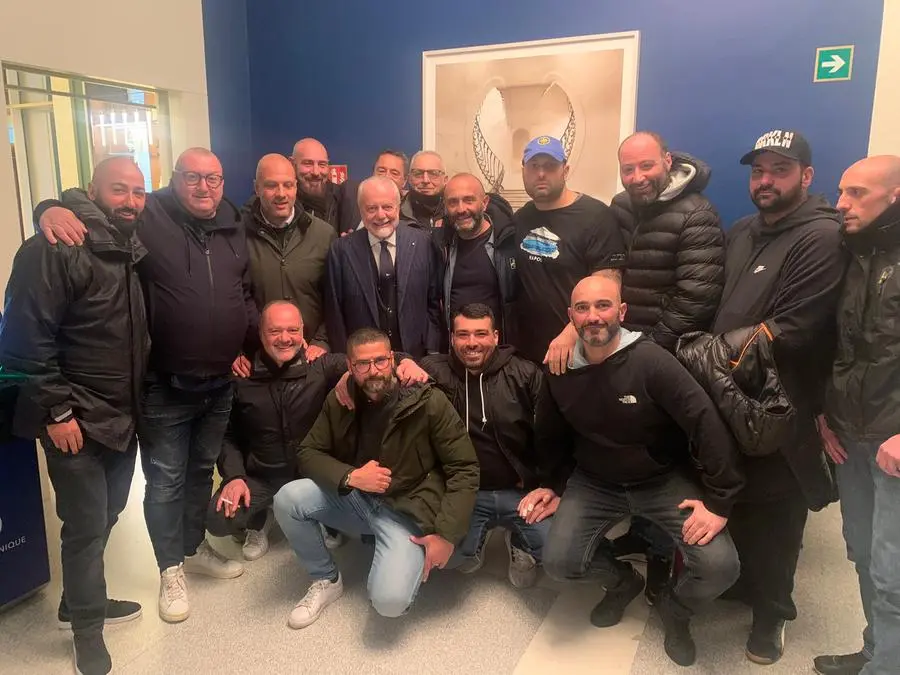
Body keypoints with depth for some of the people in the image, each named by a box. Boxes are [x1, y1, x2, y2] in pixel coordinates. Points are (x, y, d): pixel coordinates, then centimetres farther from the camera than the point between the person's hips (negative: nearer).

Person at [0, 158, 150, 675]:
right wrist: (56, 411, -18)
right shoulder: (56, 249, -16)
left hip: (124, 415, 7)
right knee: (87, 525, 5)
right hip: (76, 419, -7)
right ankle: (87, 628, 26)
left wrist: (139, 399, 10)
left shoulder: (136, 251, 7)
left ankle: (82, 601, 41)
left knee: (106, 516, 19)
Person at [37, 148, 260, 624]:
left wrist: (251, 344, 3)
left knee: (202, 470, 22)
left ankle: (195, 547, 43)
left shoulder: (232, 229, 6)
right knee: (165, 481, 8)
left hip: (220, 384, 5)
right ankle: (171, 569, 29)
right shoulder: (146, 218, -10)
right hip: (164, 387, -5)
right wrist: (52, 210, -28)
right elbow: (85, 205, -6)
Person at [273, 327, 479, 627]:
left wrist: (447, 534, -19)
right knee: (287, 499, -19)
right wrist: (350, 477, -18)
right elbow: (308, 452, 2)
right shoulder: (339, 401, -4)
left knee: (389, 600, -26)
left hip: (408, 510, -4)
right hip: (353, 497, 5)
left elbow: (465, 470, -13)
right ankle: (326, 580, 6)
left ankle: (411, 560, 12)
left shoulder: (429, 402, -17)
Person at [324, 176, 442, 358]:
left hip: (415, 355, 1)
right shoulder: (341, 250, -6)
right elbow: (334, 312, -3)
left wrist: (432, 353, -4)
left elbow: (433, 304, 0)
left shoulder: (423, 243, -4)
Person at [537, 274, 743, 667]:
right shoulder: (560, 372, -8)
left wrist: (718, 501, -20)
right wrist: (547, 483, 14)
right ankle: (623, 581, 23)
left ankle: (674, 609, 19)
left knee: (720, 568, -19)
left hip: (665, 480, -3)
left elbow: (707, 424, -22)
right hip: (594, 483, 3)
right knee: (559, 564, -13)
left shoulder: (650, 360, -23)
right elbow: (549, 435, 11)